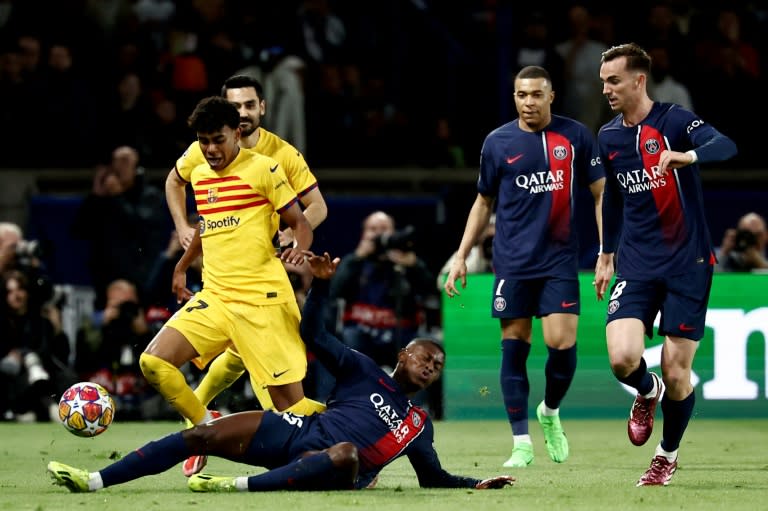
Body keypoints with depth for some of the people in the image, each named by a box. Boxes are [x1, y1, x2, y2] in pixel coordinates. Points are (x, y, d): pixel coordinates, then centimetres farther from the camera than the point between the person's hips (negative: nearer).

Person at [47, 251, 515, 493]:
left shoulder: (419, 424, 22)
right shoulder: (365, 373, 18)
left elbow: (434, 478, 28)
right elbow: (313, 335, 13)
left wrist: (477, 484, 12)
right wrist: (323, 285, -1)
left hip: (332, 468, -1)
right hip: (299, 431, 1)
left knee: (347, 454, -41)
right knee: (202, 435, -15)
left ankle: (242, 485, -47)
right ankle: (96, 480, -19)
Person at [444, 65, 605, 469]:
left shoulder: (575, 136, 1)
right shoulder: (498, 142, 5)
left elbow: (599, 194, 6)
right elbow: (484, 202, 15)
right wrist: (461, 256, 10)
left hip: (560, 258, -1)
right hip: (513, 262, 1)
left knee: (562, 344, -11)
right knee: (514, 346, -1)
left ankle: (550, 412, 20)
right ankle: (522, 444, 6)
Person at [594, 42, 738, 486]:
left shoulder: (675, 120, -10)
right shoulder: (608, 137, 7)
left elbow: (725, 146, -29)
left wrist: (688, 155, -48)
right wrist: (606, 255, 28)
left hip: (687, 263, -4)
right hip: (637, 266, 4)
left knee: (677, 374, -2)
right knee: (623, 359, -17)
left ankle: (668, 456, 23)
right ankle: (647, 393, 19)